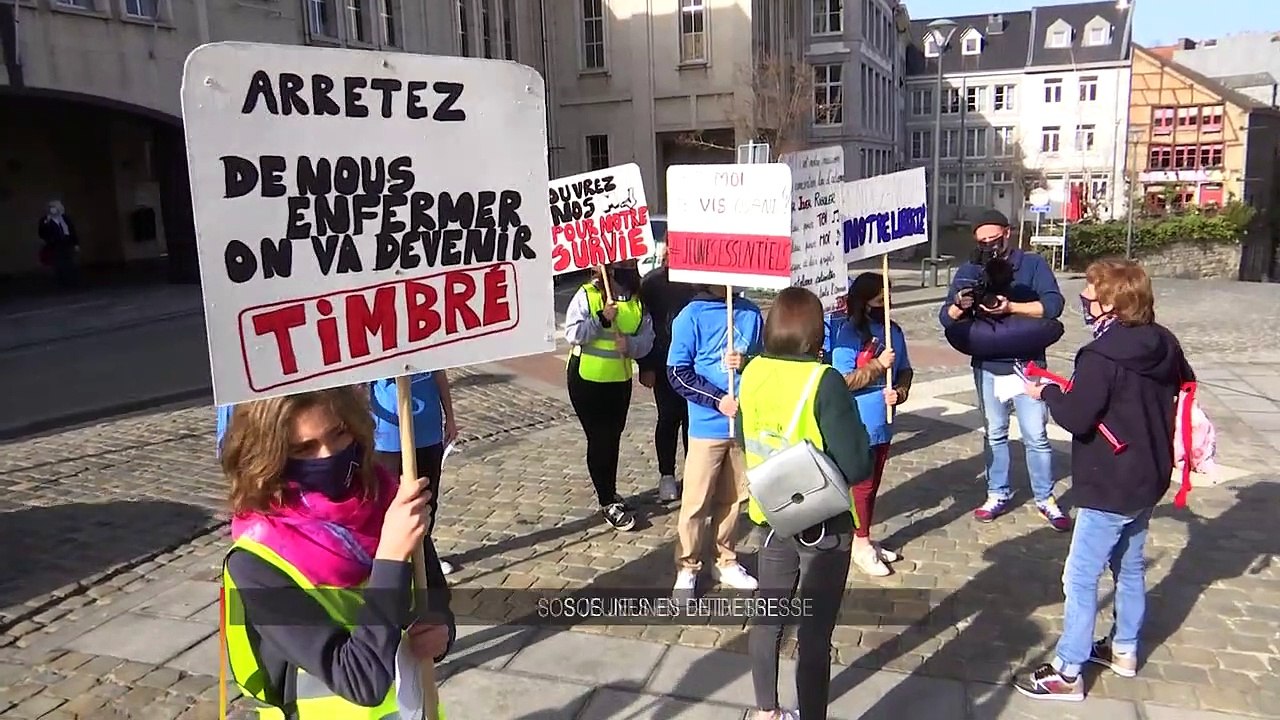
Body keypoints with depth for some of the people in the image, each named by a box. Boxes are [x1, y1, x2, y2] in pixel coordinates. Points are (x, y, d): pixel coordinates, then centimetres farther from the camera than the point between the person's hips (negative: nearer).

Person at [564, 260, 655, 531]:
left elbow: (647, 339, -3)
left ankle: (609, 492, 34)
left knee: (613, 437, 16)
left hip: (620, 379, 5)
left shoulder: (638, 300, 1)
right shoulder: (587, 295, -12)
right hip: (587, 378, -5)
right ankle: (608, 503, 9)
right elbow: (572, 333, -17)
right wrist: (601, 318, -27)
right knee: (598, 438, -1)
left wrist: (631, 344, -23)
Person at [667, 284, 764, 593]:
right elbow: (677, 373, -9)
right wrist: (719, 400, -16)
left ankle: (726, 562, 30)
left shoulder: (751, 314, 3)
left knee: (732, 498, 15)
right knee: (696, 501, 3)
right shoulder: (691, 316, -8)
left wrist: (747, 363, -11)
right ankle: (687, 568, 18)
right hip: (708, 425, -4)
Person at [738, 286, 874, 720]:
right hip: (824, 522, -6)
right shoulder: (824, 381, -21)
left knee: (768, 617, 19)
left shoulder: (753, 372, -4)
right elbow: (856, 466, -21)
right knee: (815, 632, 6)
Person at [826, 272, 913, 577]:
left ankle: (865, 539, 32)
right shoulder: (848, 334, -16)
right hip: (858, 426, -6)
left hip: (882, 423, 6)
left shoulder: (894, 331, 4)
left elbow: (905, 371, 12)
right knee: (861, 485, 6)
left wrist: (899, 392, -8)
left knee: (873, 484, 17)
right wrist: (879, 365, -21)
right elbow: (843, 381, -19)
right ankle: (860, 544, 21)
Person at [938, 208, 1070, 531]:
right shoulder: (968, 271, 3)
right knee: (995, 434, 13)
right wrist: (960, 306, -24)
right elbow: (946, 318, -2)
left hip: (1027, 365, -3)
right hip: (987, 367, 3)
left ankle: (1046, 498, 15)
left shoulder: (1033, 264, -5)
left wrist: (1011, 307, -30)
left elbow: (1053, 304, -17)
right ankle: (999, 494, 24)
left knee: (1036, 436, 1)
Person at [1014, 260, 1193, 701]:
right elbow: (1185, 389, 17)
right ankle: (1124, 649, 39)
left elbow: (1075, 417, -26)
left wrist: (1047, 393, -9)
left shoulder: (1101, 357, -25)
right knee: (1129, 566, 23)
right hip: (1149, 478, 9)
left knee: (1080, 578, 0)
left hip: (1110, 486, -9)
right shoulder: (1165, 344, 1)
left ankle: (1068, 673, 8)